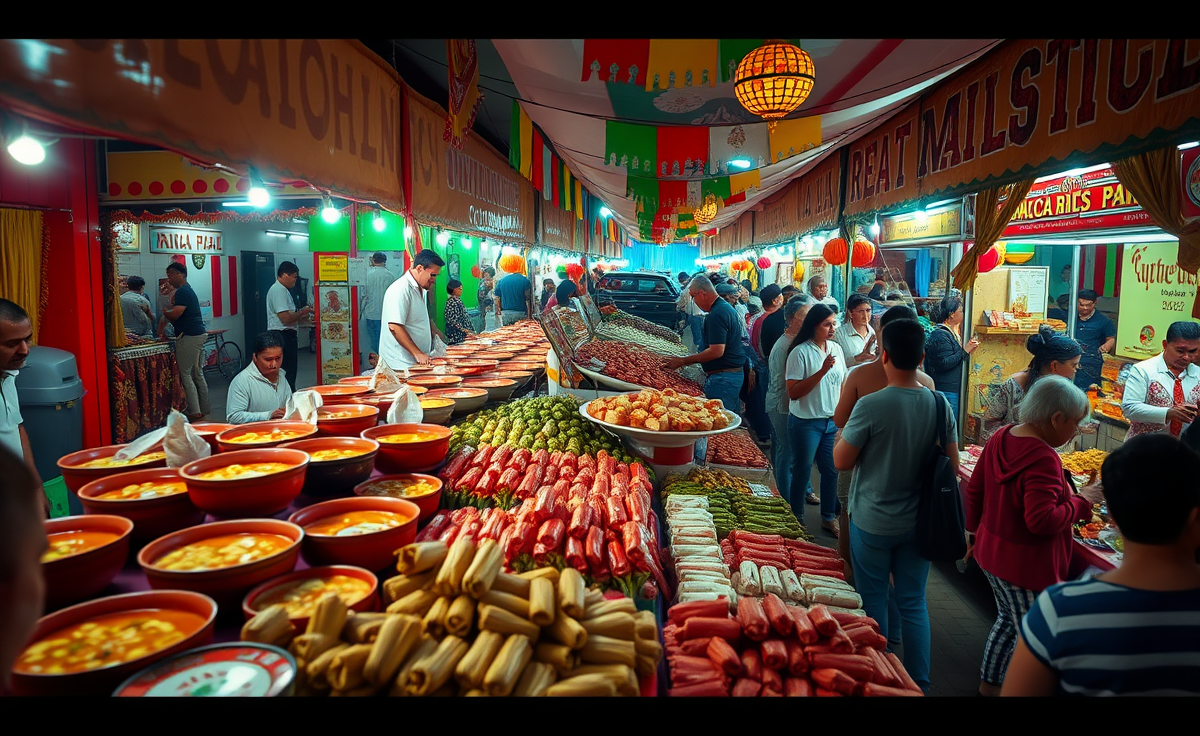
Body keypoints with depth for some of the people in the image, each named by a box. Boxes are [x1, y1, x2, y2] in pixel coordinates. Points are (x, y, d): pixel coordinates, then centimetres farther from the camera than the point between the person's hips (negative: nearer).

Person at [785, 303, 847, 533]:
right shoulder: (800, 352, -15)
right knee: (802, 471, 7)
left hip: (833, 421, 6)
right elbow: (793, 392, -20)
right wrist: (822, 371, -26)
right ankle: (796, 518, 24)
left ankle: (829, 518, 28)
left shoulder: (836, 348, 5)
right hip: (806, 422, -5)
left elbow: (842, 384, 15)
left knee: (831, 470, 11)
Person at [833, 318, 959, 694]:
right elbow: (952, 466, -1)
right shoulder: (940, 404, -8)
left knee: (873, 601, 13)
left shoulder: (870, 406, -22)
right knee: (913, 602, 16)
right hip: (918, 522, 4)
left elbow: (841, 461, -14)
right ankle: (920, 682, 25)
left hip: (873, 522, -4)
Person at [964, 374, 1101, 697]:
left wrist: (974, 531, 21)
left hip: (990, 550, 9)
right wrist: (1080, 502, -16)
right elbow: (1041, 521, -30)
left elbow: (974, 492, 9)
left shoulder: (1000, 438, 0)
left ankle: (989, 683, 40)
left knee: (1008, 620, 26)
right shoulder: (1043, 458, -26)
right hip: (1024, 564, -9)